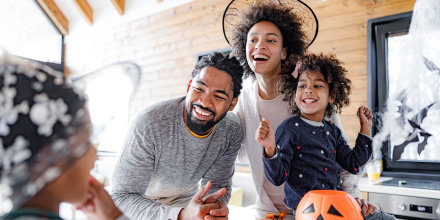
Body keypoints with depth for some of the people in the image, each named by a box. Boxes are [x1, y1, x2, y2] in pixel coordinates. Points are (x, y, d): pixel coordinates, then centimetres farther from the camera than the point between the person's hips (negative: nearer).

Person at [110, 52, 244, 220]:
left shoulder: (231, 129, -16)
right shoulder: (149, 124, -29)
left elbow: (219, 186, -8)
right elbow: (121, 198, -27)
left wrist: (215, 206, -32)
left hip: (185, 202, 3)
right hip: (141, 204, -2)